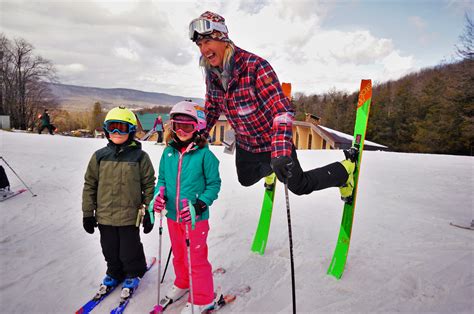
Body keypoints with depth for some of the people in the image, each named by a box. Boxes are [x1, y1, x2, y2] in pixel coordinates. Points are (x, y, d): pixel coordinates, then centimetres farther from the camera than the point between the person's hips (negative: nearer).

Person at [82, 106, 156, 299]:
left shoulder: (140, 156, -8)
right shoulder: (99, 156, 0)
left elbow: (149, 185, -4)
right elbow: (89, 185, 6)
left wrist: (149, 213, -3)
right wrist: (88, 213, 6)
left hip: (130, 216, -3)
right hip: (105, 216, 3)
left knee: (130, 251, 13)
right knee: (110, 251, 20)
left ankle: (133, 275, 38)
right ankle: (114, 273, 45)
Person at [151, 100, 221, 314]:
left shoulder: (204, 154, -14)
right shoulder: (168, 152, 1)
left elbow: (214, 184, -10)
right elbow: (162, 179, 11)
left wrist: (200, 205, -22)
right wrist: (159, 195, -9)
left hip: (196, 218, -5)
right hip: (173, 216, 6)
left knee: (196, 258, 5)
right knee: (178, 255, 24)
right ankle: (183, 284, 50)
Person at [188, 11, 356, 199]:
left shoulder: (255, 66, -30)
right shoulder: (211, 74, -8)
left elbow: (282, 110, -36)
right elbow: (211, 108, 9)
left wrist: (280, 153, -47)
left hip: (273, 142, -6)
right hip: (244, 144, 6)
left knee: (300, 186, 7)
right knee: (245, 180, 27)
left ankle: (345, 169, 32)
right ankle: (268, 169, 60)